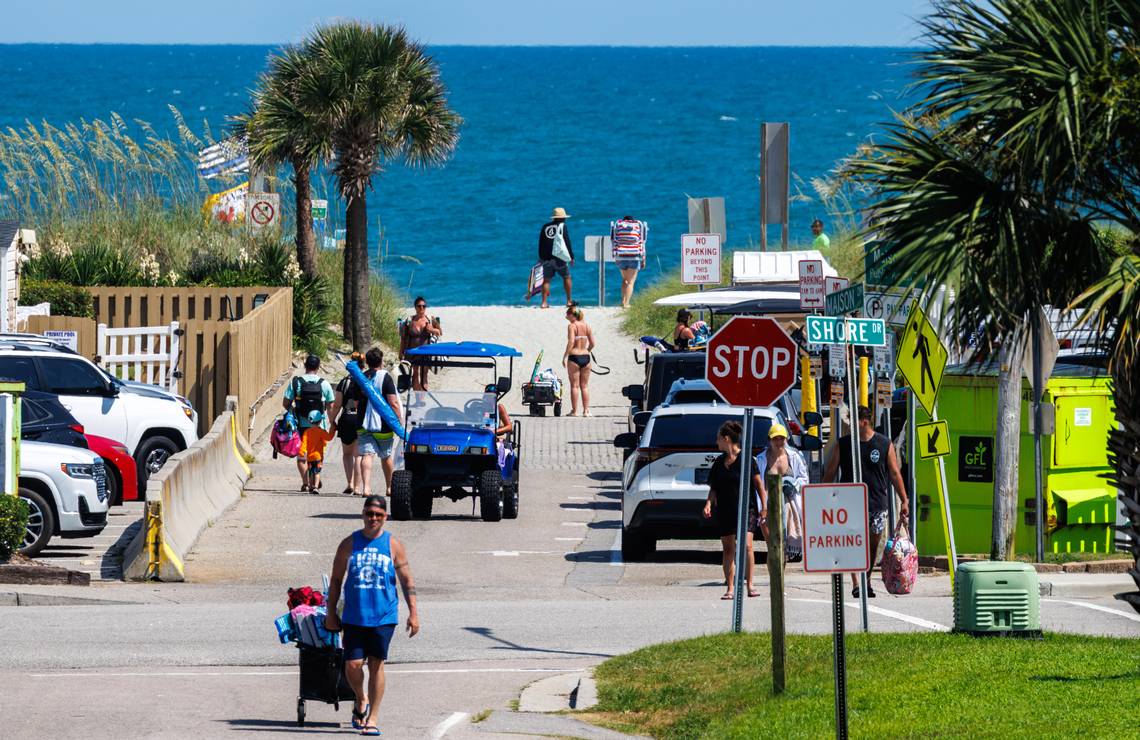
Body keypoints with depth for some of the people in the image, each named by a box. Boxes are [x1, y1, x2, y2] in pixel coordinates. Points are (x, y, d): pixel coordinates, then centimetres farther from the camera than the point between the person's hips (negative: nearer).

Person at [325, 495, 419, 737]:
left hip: (384, 617, -1)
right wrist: (331, 613, 7)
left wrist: (413, 612, -1)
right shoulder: (349, 544, 5)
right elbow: (336, 580, 10)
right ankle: (361, 700, 24)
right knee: (353, 665, -6)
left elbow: (407, 581, 5)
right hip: (354, 616, 1)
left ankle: (372, 719, 7)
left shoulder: (393, 545, 3)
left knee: (376, 665, 0)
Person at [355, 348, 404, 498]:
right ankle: (390, 487, 28)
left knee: (366, 455, -7)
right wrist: (400, 423, -7)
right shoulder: (385, 377, -8)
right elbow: (393, 404, -13)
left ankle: (366, 487, -24)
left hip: (364, 424, 2)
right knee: (386, 457, 14)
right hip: (383, 424, -2)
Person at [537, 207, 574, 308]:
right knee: (566, 277, 11)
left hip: (546, 258, 3)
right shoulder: (562, 226, -2)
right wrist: (571, 256, 1)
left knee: (546, 280, 5)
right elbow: (567, 242, -5)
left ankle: (544, 302, -2)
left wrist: (540, 257, 20)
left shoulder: (545, 227, 10)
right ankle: (569, 300, 14)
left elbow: (540, 244, 14)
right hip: (559, 257, -3)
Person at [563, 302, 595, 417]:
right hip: (585, 357, 5)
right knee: (584, 386, 11)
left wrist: (565, 356, -13)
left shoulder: (572, 326, -8)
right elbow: (592, 343, 7)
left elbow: (571, 342, -18)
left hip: (574, 356, -5)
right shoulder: (587, 326, 7)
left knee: (574, 385, 1)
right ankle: (586, 410, 10)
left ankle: (574, 411, 2)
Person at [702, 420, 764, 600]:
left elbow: (758, 484, -1)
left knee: (746, 545, -16)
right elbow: (714, 488, 16)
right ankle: (730, 588, 8)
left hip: (745, 509, -5)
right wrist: (709, 503, -1)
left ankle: (750, 585, -8)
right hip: (724, 511, 5)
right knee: (728, 549, 4)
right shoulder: (719, 462, 11)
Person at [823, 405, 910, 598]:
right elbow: (830, 473, 9)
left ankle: (866, 581, 22)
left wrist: (904, 501, 1)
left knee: (874, 545, 8)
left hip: (878, 502, 1)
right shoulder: (843, 444, 3)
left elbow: (895, 474, 5)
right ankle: (856, 584, -18)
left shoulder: (885, 444, 2)